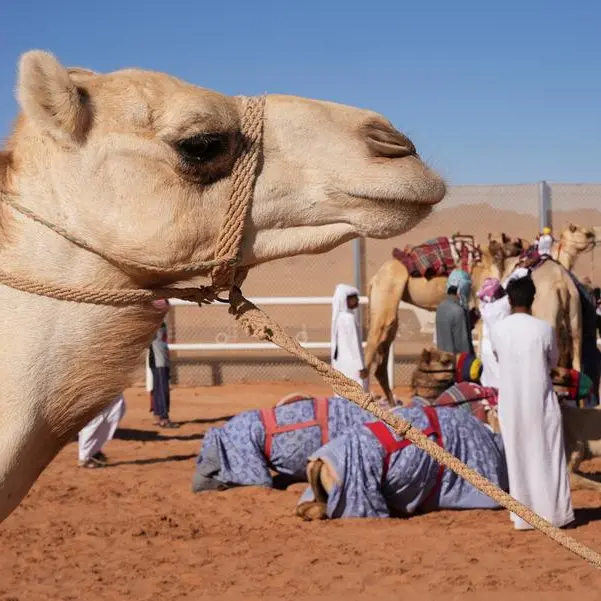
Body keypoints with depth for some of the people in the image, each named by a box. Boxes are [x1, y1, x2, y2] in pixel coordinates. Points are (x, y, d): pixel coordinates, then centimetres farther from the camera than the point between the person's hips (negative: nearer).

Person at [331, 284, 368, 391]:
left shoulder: (339, 316, 9)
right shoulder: (349, 318, -18)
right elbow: (354, 344, -19)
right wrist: (361, 367, -16)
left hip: (340, 361, 9)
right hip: (351, 363, -9)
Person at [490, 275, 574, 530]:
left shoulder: (497, 330, -4)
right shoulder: (544, 329, -10)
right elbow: (553, 361, 6)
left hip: (510, 403, 2)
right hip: (541, 402, -2)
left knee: (518, 458, 9)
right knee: (547, 457, 8)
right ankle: (554, 513, 12)